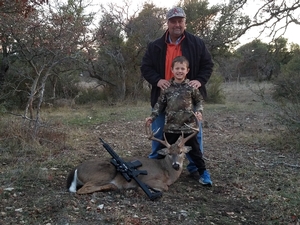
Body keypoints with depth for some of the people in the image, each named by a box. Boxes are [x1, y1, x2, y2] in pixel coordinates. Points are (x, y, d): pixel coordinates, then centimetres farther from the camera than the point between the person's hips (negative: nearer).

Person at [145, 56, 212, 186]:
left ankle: (203, 172, 16)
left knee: (194, 150, 6)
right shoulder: (167, 87, 0)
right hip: (171, 126, 2)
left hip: (188, 126, -2)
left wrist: (199, 111, -10)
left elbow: (199, 101, 8)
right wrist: (152, 117, -1)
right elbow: (160, 104, 7)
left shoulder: (191, 86, -3)